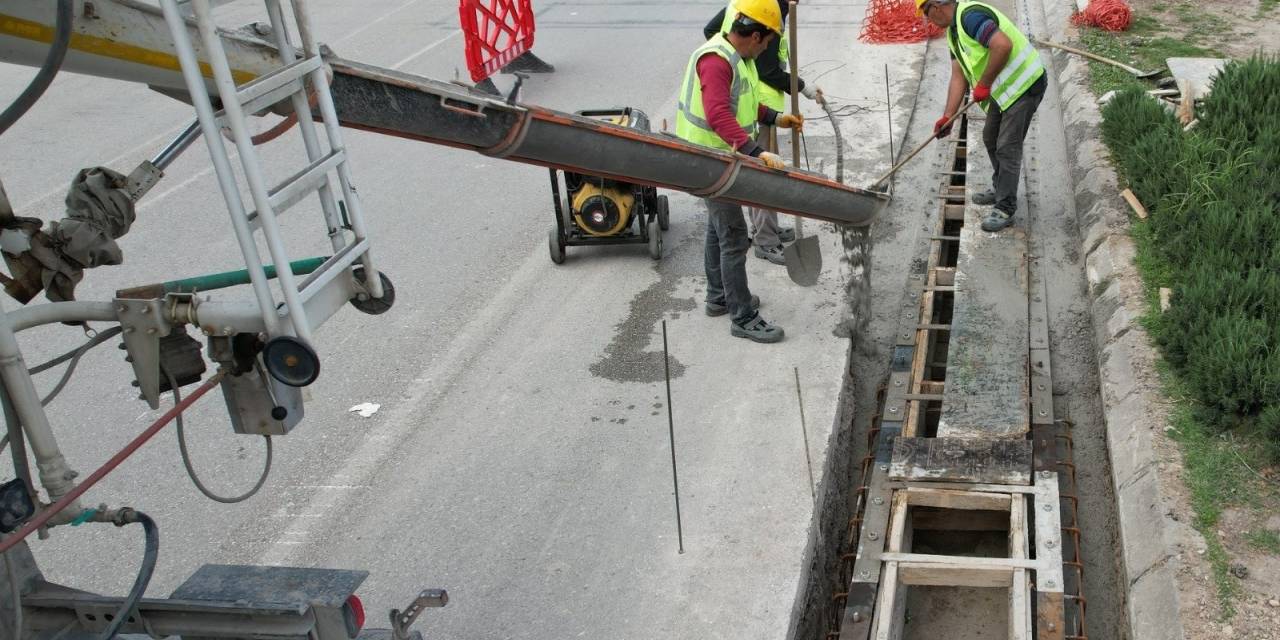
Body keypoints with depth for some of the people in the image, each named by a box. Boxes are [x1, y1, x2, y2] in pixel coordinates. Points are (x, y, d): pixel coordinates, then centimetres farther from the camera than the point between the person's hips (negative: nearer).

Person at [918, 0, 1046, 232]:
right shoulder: (954, 31, 10)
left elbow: (1003, 46, -35)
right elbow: (958, 76, 9)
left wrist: (983, 83, -25)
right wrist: (947, 116, 1)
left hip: (1024, 84, -10)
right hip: (1002, 88, 10)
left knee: (1007, 147, -7)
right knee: (990, 139, 21)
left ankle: (1005, 209, 0)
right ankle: (1000, 189, 39)